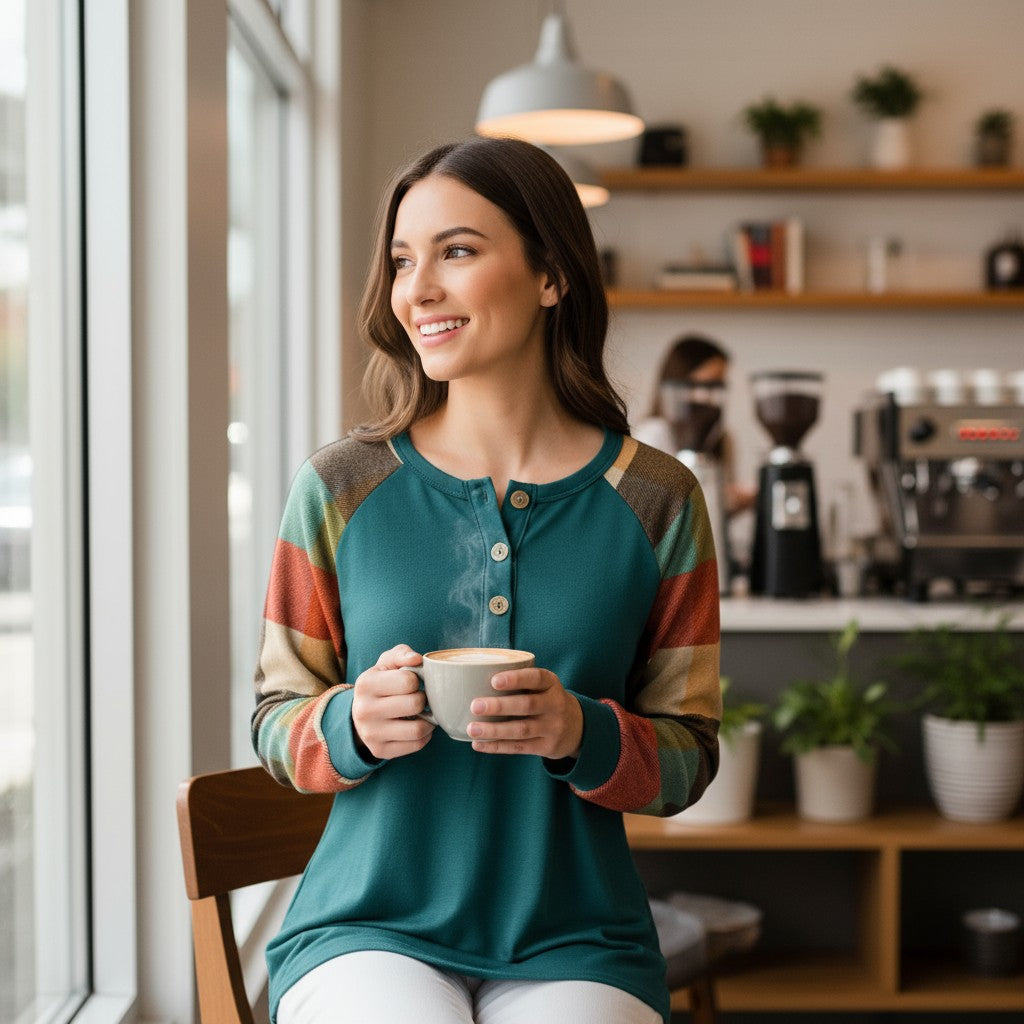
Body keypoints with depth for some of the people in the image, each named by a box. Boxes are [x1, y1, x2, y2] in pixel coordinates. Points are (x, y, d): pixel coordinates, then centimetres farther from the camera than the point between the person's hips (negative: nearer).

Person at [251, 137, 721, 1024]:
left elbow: (688, 757, 4)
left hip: (575, 943, 1)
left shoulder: (655, 501, 0)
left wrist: (582, 736, -16)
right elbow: (276, 719, 6)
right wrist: (353, 724, -15)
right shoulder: (340, 487, 0)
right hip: (367, 928, 0)